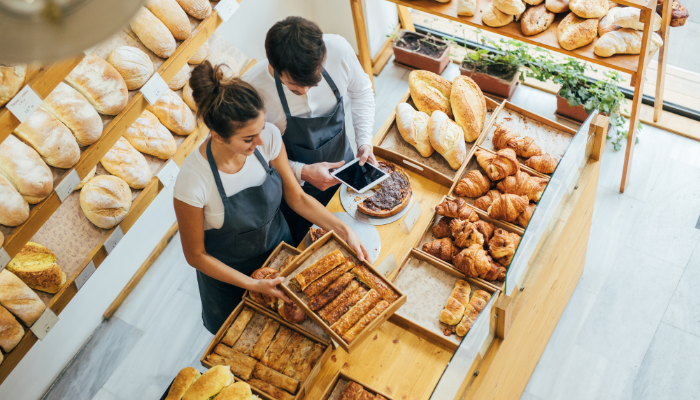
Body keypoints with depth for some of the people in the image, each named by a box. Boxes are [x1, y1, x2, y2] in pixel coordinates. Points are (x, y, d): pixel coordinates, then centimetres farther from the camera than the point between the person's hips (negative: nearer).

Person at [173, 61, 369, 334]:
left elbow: (296, 197, -9)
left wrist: (344, 231, -17)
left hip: (280, 246, 4)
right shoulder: (193, 182, -36)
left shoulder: (268, 137, -25)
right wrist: (253, 285, -24)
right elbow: (196, 255, -20)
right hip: (229, 273, -3)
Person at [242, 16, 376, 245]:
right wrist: (302, 172, -28)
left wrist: (364, 141, -14)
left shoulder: (338, 49, -26)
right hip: (295, 190, -3)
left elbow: (361, 91, -3)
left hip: (343, 166, 4)